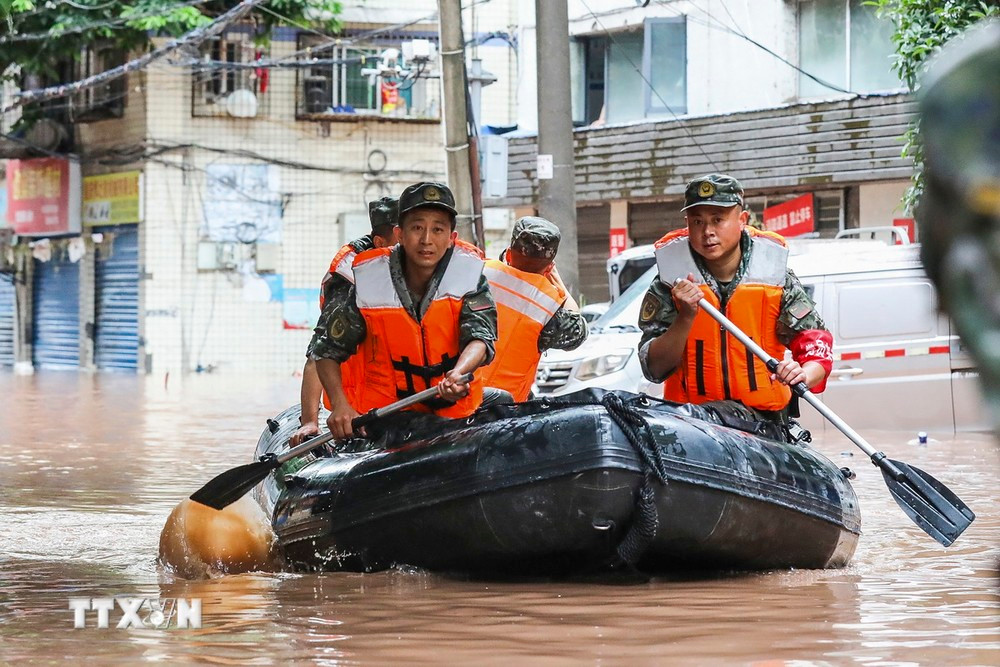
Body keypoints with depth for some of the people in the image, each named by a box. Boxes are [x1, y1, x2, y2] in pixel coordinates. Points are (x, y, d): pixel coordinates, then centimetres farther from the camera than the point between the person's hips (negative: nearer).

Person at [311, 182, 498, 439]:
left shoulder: (469, 273, -7)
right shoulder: (369, 282, -8)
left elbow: (480, 336, -20)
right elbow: (326, 350, 0)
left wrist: (457, 374, -43)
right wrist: (339, 405, -17)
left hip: (453, 412, 4)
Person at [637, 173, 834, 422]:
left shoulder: (775, 277, 3)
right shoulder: (668, 286, 2)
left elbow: (817, 344, 0)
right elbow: (654, 369, -2)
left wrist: (804, 375, -22)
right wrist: (686, 317, -16)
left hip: (765, 419, 0)